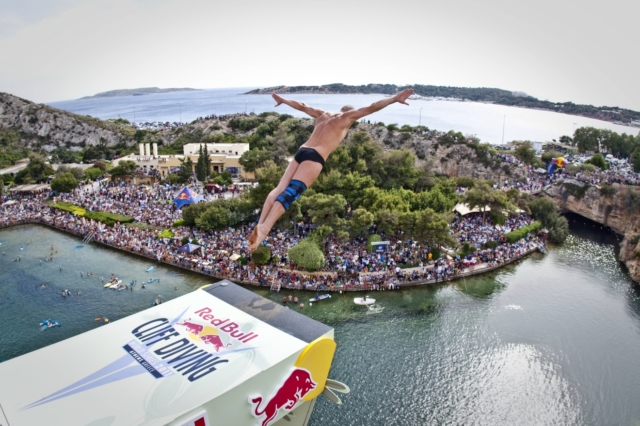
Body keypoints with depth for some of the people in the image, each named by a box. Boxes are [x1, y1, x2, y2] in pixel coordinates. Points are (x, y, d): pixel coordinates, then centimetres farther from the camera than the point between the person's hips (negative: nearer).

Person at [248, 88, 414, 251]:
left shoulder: (323, 114, 26)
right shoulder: (347, 117, 10)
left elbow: (301, 106, 37)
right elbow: (371, 108, 3)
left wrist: (282, 100, 51)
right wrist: (395, 99, 5)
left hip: (302, 152, 7)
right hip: (314, 157, -7)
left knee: (280, 189, -1)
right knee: (291, 192, -18)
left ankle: (260, 224, -11)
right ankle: (264, 228, -29)